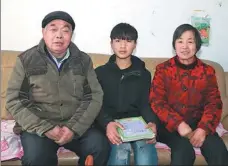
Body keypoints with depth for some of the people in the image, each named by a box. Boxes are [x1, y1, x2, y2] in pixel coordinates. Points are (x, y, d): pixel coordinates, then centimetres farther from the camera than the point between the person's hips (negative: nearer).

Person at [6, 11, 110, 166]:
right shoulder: (26, 60, -1)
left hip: (77, 126, 2)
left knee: (102, 146, -21)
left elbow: (94, 96, 0)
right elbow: (14, 101, -4)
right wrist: (45, 129, -16)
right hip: (39, 127, -2)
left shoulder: (83, 60, 5)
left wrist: (74, 127, -15)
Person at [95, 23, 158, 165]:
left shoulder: (144, 74, 16)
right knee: (120, 152, -34)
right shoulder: (100, 72, 11)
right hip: (111, 125, -1)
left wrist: (151, 122, -17)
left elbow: (145, 104, 7)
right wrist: (107, 123, -21)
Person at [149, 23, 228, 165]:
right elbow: (157, 102, -6)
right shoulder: (163, 69, 0)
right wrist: (179, 124, -20)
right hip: (170, 124, -2)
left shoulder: (207, 71, 5)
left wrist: (203, 129, -18)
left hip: (198, 123, 2)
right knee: (184, 151, -30)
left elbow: (214, 103, 1)